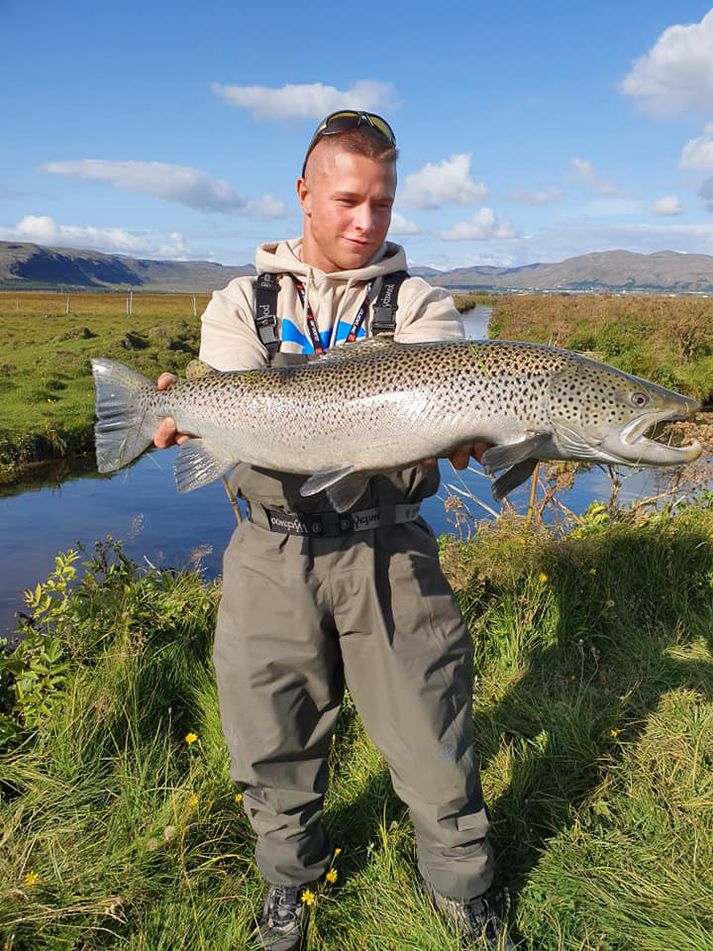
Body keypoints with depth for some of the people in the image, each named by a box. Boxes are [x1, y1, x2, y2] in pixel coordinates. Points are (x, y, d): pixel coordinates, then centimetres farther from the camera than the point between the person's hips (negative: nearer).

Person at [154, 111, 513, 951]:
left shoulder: (418, 303, 6)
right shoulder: (241, 302, 8)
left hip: (386, 550, -1)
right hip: (272, 552, 1)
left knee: (431, 738, 6)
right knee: (273, 742, 14)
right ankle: (291, 878, 44)